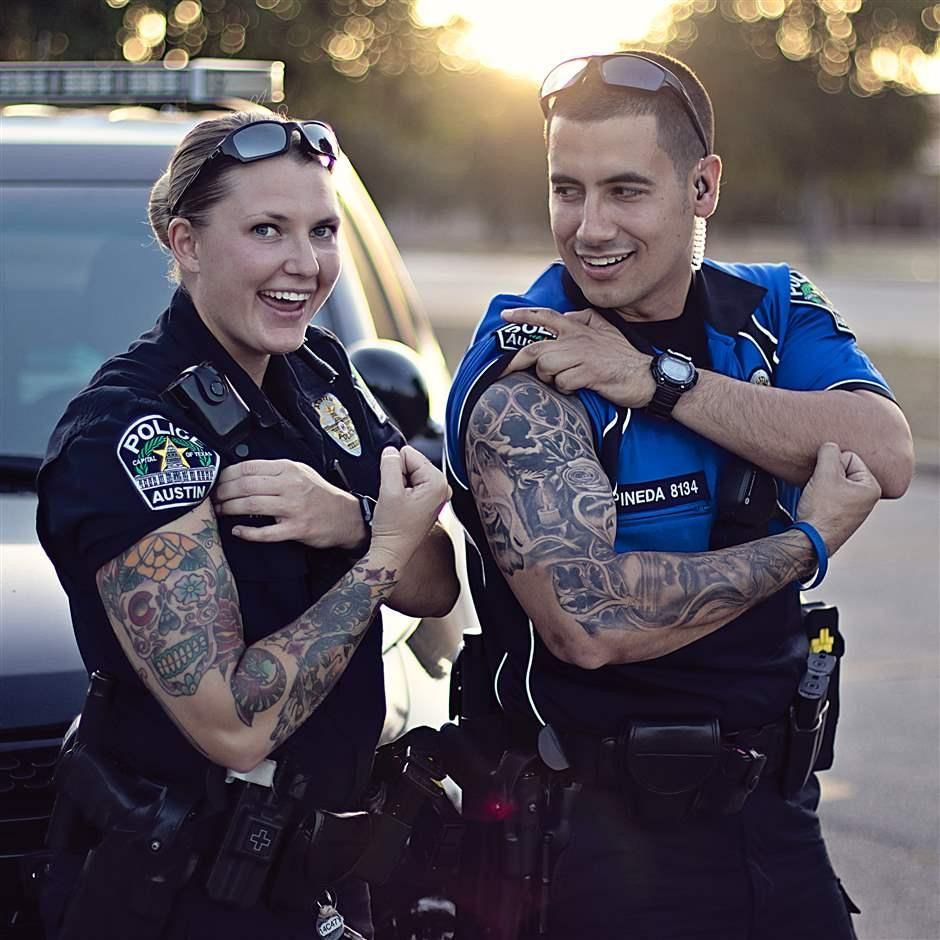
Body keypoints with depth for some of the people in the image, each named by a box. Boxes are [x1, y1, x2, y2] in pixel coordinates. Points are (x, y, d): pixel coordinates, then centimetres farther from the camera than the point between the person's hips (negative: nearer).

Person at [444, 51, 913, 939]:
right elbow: (590, 624, -27)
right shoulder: (525, 379, -16)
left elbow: (885, 458, -16)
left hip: (775, 808, 5)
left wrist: (661, 382, -24)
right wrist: (809, 539, -17)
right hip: (613, 833, -5)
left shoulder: (774, 310, 2)